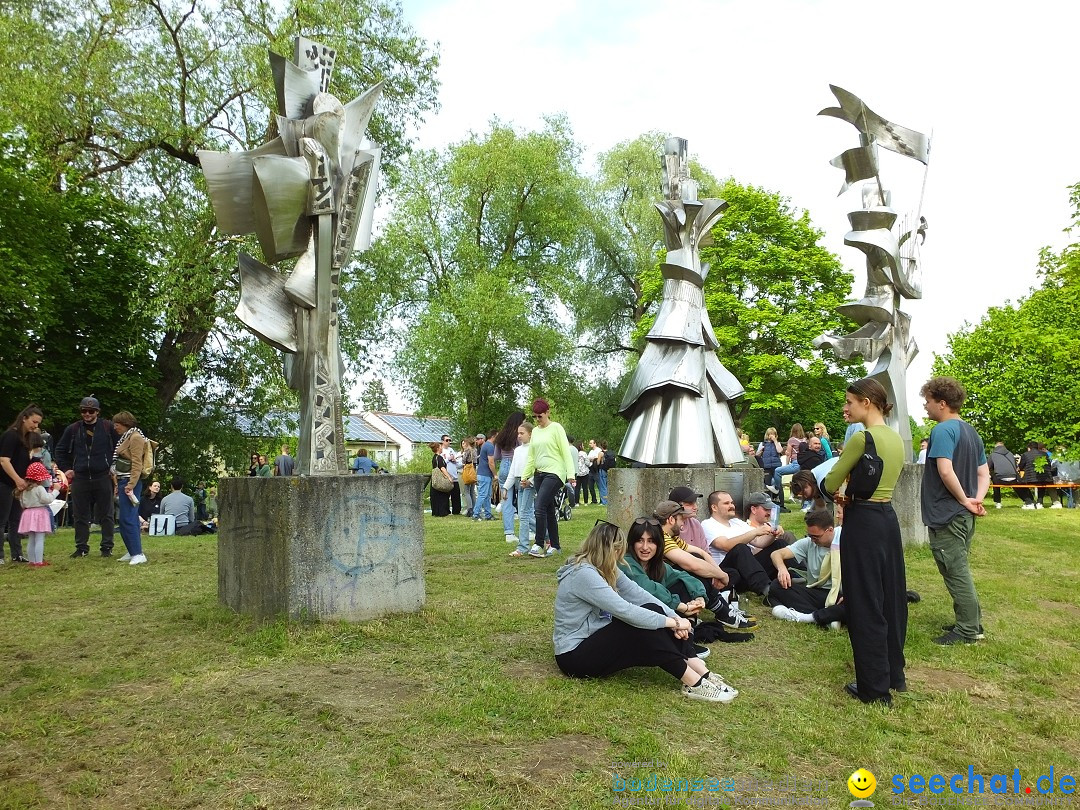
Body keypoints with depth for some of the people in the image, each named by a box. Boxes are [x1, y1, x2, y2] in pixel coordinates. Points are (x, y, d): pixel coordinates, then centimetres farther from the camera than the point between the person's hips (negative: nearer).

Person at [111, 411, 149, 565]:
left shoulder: (135, 437, -11)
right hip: (123, 482, 10)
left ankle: (138, 554, -13)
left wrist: (131, 484, -23)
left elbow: (137, 464, -18)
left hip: (130, 482, -10)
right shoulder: (126, 437, 18)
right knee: (124, 519, 12)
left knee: (127, 519, -13)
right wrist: (118, 484, 16)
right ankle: (133, 552, 17)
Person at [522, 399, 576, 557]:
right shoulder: (535, 431, 15)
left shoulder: (556, 428, -4)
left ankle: (539, 544, -14)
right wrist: (525, 476, 15)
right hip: (539, 474, 7)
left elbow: (566, 452, -9)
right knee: (549, 510, 9)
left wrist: (570, 474, -17)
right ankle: (555, 545, 15)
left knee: (540, 507, -17)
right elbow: (531, 456, 19)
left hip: (554, 473, -7)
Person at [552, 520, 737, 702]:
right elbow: (625, 610, -29)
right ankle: (694, 684, -21)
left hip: (597, 639, 9)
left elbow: (637, 594, -2)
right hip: (575, 656, -9)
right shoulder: (583, 574, -25)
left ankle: (702, 672, -14)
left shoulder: (605, 569, 5)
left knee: (654, 611, -8)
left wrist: (674, 616, -15)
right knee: (641, 626, -24)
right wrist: (673, 622, -22)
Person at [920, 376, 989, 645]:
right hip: (964, 516, 9)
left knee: (956, 573, -1)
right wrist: (977, 500, 0)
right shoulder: (971, 432, 14)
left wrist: (965, 500, -17)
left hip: (946, 515, -9)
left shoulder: (943, 431, -16)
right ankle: (972, 622, 27)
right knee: (960, 570, 19)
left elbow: (945, 471, -27)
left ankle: (967, 631, 6)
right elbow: (984, 474, 14)